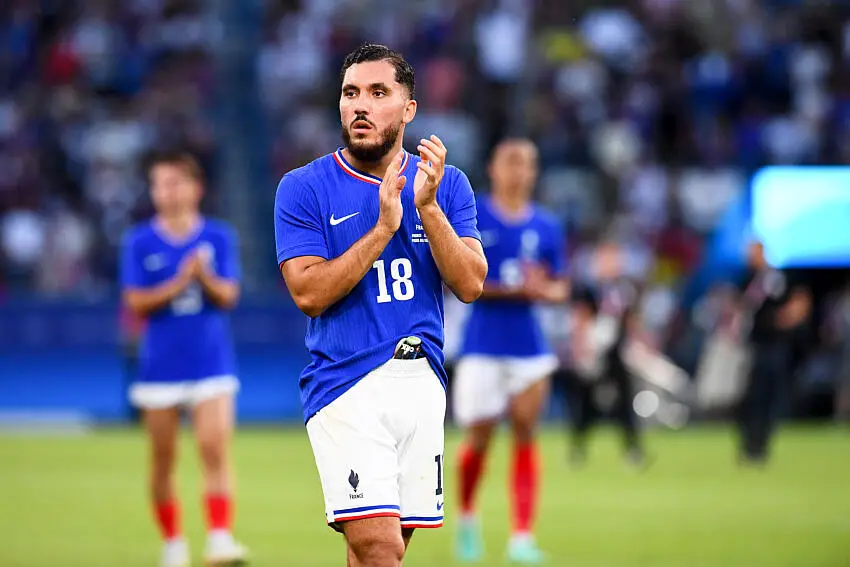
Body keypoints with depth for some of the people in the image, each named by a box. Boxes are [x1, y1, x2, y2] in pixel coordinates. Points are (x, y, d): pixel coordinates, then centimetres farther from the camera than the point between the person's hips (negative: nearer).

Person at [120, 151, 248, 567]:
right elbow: (136, 302, -4)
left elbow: (228, 296, -3)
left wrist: (206, 278, -23)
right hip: (159, 367, 1)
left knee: (215, 450, -14)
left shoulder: (219, 237, 3)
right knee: (163, 459, 5)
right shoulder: (139, 242, 2)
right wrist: (178, 284, -18)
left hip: (210, 364, -1)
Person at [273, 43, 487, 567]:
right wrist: (384, 228, -16)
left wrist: (427, 207, -14)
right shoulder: (304, 188, -1)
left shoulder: (447, 185, 8)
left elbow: (471, 285, -2)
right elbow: (309, 293, -11)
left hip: (423, 383, 4)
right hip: (346, 386, -4)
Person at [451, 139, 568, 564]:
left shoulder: (546, 227, 7)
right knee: (479, 438, 1)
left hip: (529, 345, 2)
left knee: (525, 435, -4)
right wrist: (509, 289, -18)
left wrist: (545, 290, -12)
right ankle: (467, 518, 27)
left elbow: (559, 287, 12)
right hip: (483, 345, -2)